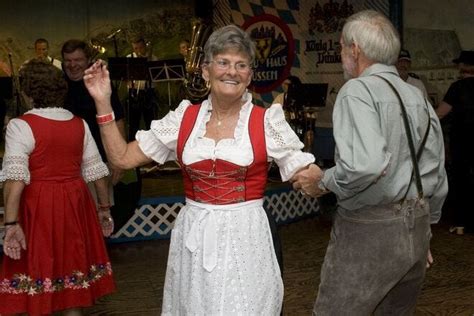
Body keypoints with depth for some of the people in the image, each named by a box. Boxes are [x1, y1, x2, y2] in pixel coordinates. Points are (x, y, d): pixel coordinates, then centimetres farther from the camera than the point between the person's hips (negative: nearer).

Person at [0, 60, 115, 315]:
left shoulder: (21, 126, -11)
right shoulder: (80, 124, 3)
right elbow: (96, 170, 7)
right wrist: (105, 207, 16)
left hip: (38, 207, -4)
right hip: (75, 203, 5)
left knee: (38, 267, 6)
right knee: (71, 262, 16)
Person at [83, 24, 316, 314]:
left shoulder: (266, 121, -4)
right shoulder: (185, 118, 2)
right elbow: (123, 157, 4)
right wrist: (103, 103, -1)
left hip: (244, 237, -2)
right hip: (193, 237, 3)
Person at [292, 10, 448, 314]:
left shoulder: (358, 90, -12)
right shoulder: (418, 97, 11)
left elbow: (366, 164, -28)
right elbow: (438, 178, 15)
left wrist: (323, 181, -11)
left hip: (369, 230, -8)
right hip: (417, 227, 8)